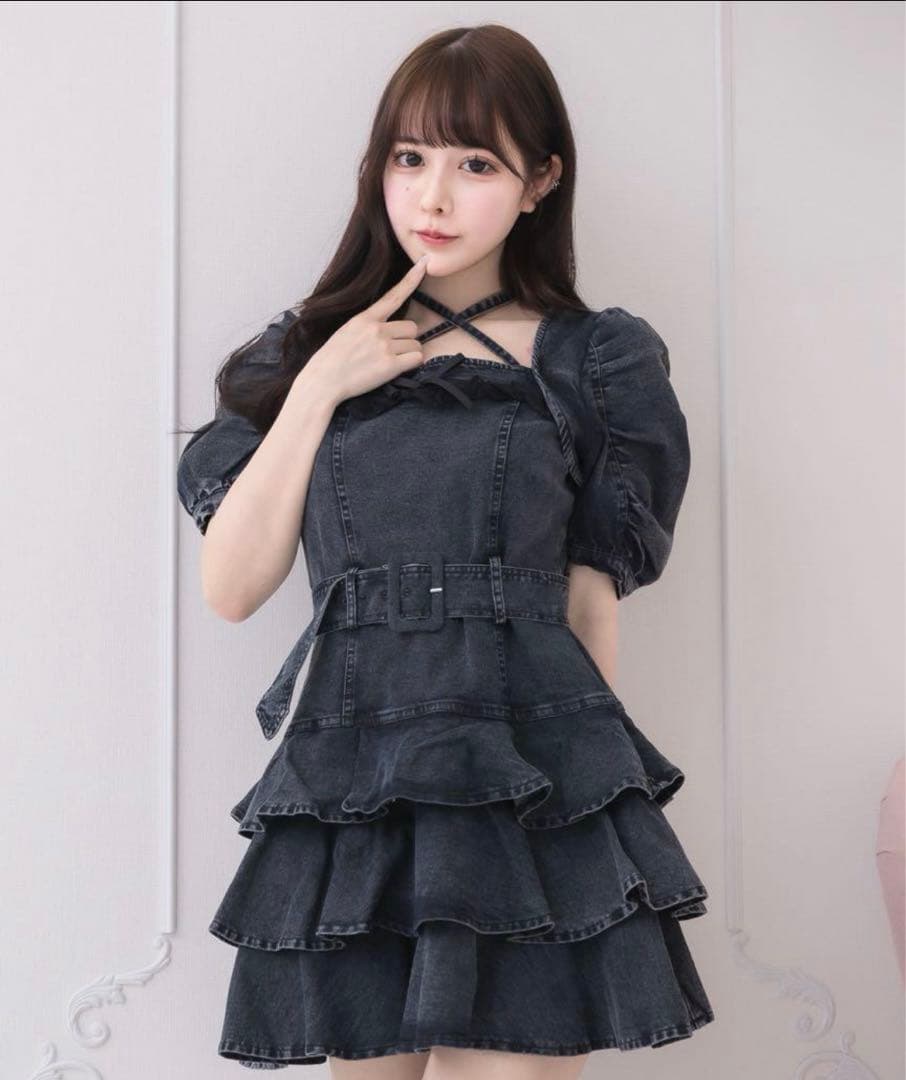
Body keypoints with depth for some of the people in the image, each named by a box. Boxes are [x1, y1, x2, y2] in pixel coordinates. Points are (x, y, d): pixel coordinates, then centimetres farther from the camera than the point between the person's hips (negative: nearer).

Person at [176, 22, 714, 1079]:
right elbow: (231, 587, 1)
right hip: (351, 788, 2)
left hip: (538, 784, -1)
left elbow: (591, 604, 7)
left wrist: (587, 783, 7)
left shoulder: (590, 361, 7)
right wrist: (317, 390, -4)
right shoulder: (303, 353, 10)